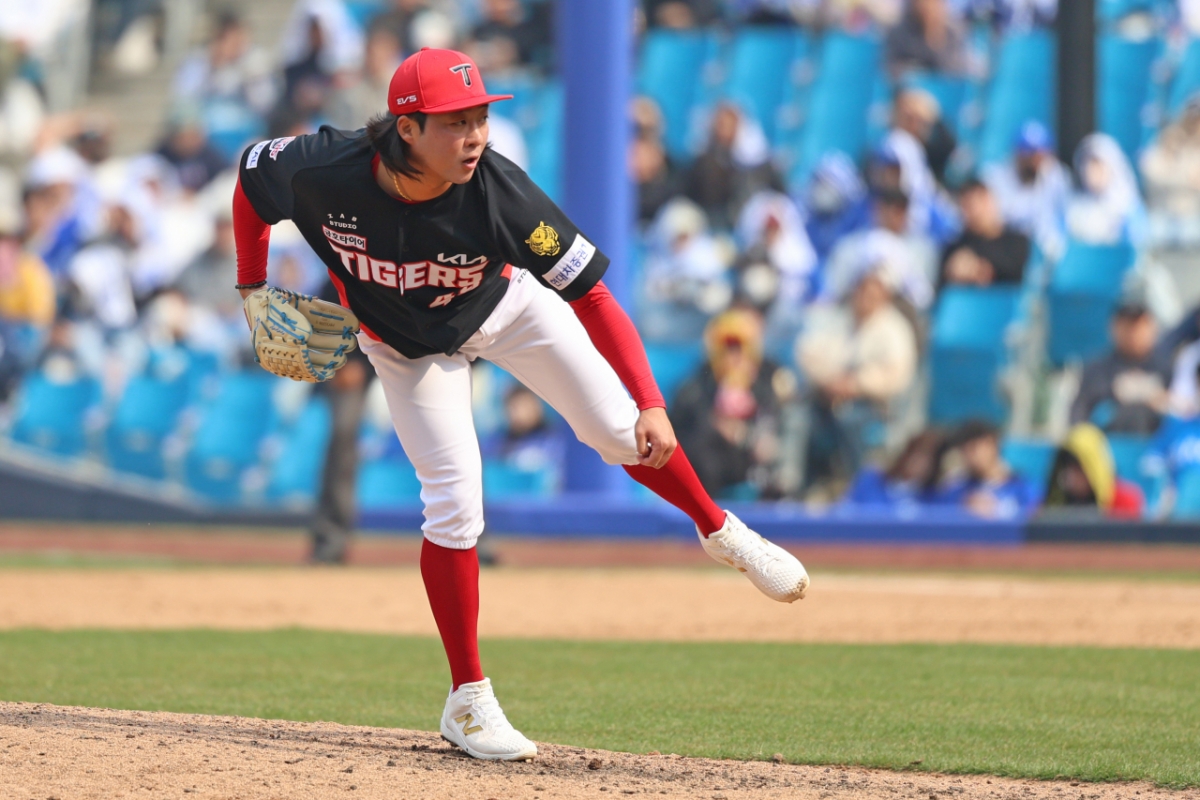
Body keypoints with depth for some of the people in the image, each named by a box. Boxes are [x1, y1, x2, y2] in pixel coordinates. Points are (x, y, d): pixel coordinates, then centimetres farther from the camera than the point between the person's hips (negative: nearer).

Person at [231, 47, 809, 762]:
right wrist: (252, 289, -7)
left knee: (619, 431, -6)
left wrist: (651, 404, -42)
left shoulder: (500, 193, -37)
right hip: (409, 346, 0)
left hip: (505, 308, 0)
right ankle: (469, 702, 4)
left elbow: (591, 296, -33)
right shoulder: (323, 171, -36)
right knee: (455, 504, -10)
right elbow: (250, 175, -12)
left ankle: (720, 531, 26)